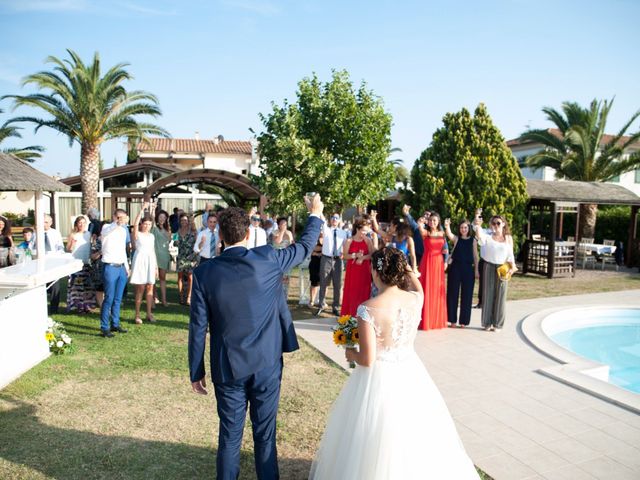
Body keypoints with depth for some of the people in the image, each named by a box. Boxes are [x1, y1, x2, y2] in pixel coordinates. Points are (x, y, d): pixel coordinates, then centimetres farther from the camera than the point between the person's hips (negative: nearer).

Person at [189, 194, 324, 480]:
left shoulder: (204, 273, -10)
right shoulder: (267, 259, -12)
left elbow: (198, 328, -5)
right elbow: (304, 247, 5)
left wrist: (196, 373, 6)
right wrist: (315, 215, 23)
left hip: (228, 369, 0)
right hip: (267, 365, 0)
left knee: (230, 436, 16)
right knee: (265, 434, 16)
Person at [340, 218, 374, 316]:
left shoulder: (368, 241, 2)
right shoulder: (349, 241, -2)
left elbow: (372, 255, -1)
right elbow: (345, 255, -4)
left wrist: (363, 257, -16)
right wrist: (355, 255, -18)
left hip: (364, 270, 1)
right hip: (352, 270, -1)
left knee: (364, 293, 3)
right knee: (351, 293, 1)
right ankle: (349, 314, 9)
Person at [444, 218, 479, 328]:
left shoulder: (473, 240, 6)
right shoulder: (456, 238, 3)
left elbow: (475, 256, 7)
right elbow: (449, 235, -19)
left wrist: (476, 269, 2)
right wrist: (447, 227, -39)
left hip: (468, 269, 0)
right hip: (455, 267, 0)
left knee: (467, 294, 4)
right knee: (453, 293, 3)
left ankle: (463, 320, 14)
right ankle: (453, 319, 13)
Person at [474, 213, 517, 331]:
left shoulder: (508, 238, 3)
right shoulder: (488, 236, -4)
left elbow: (510, 254, 7)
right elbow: (479, 236, -27)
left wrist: (512, 267, -5)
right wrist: (477, 225, -45)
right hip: (489, 267, -1)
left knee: (500, 296, 6)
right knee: (488, 295, 5)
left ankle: (497, 324, 17)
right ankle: (487, 323, 16)